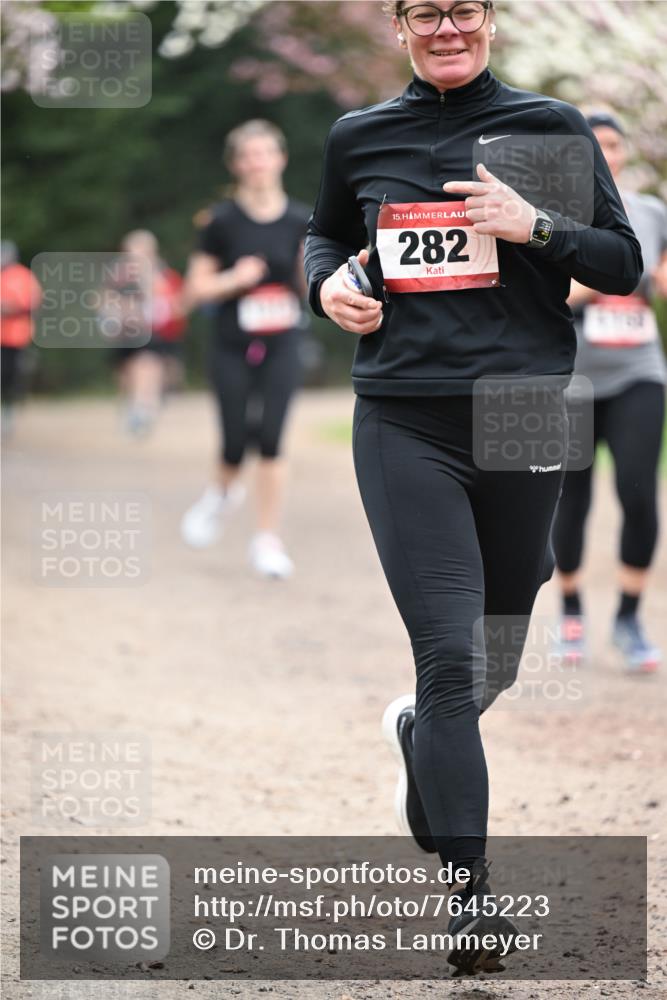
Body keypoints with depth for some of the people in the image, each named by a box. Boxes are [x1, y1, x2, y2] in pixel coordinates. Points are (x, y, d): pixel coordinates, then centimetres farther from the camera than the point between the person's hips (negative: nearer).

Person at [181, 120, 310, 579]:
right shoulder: (224, 221, -4)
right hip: (232, 347, -1)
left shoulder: (300, 221, 1)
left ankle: (268, 539, 3)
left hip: (281, 346, 1)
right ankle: (223, 493, 34)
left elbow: (311, 290, 6)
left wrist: (316, 265, -14)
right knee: (236, 442, -2)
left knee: (271, 438, -8)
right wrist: (235, 279, -16)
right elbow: (197, 289, 0)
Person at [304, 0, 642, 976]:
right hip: (405, 426, -1)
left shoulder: (550, 127, 2)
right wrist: (328, 284, 3)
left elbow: (624, 266, 2)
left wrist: (536, 227, -15)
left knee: (497, 662, 13)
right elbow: (326, 233, 25)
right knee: (450, 657, -11)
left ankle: (420, 734, 48)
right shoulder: (359, 138, 7)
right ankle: (470, 890, -5)